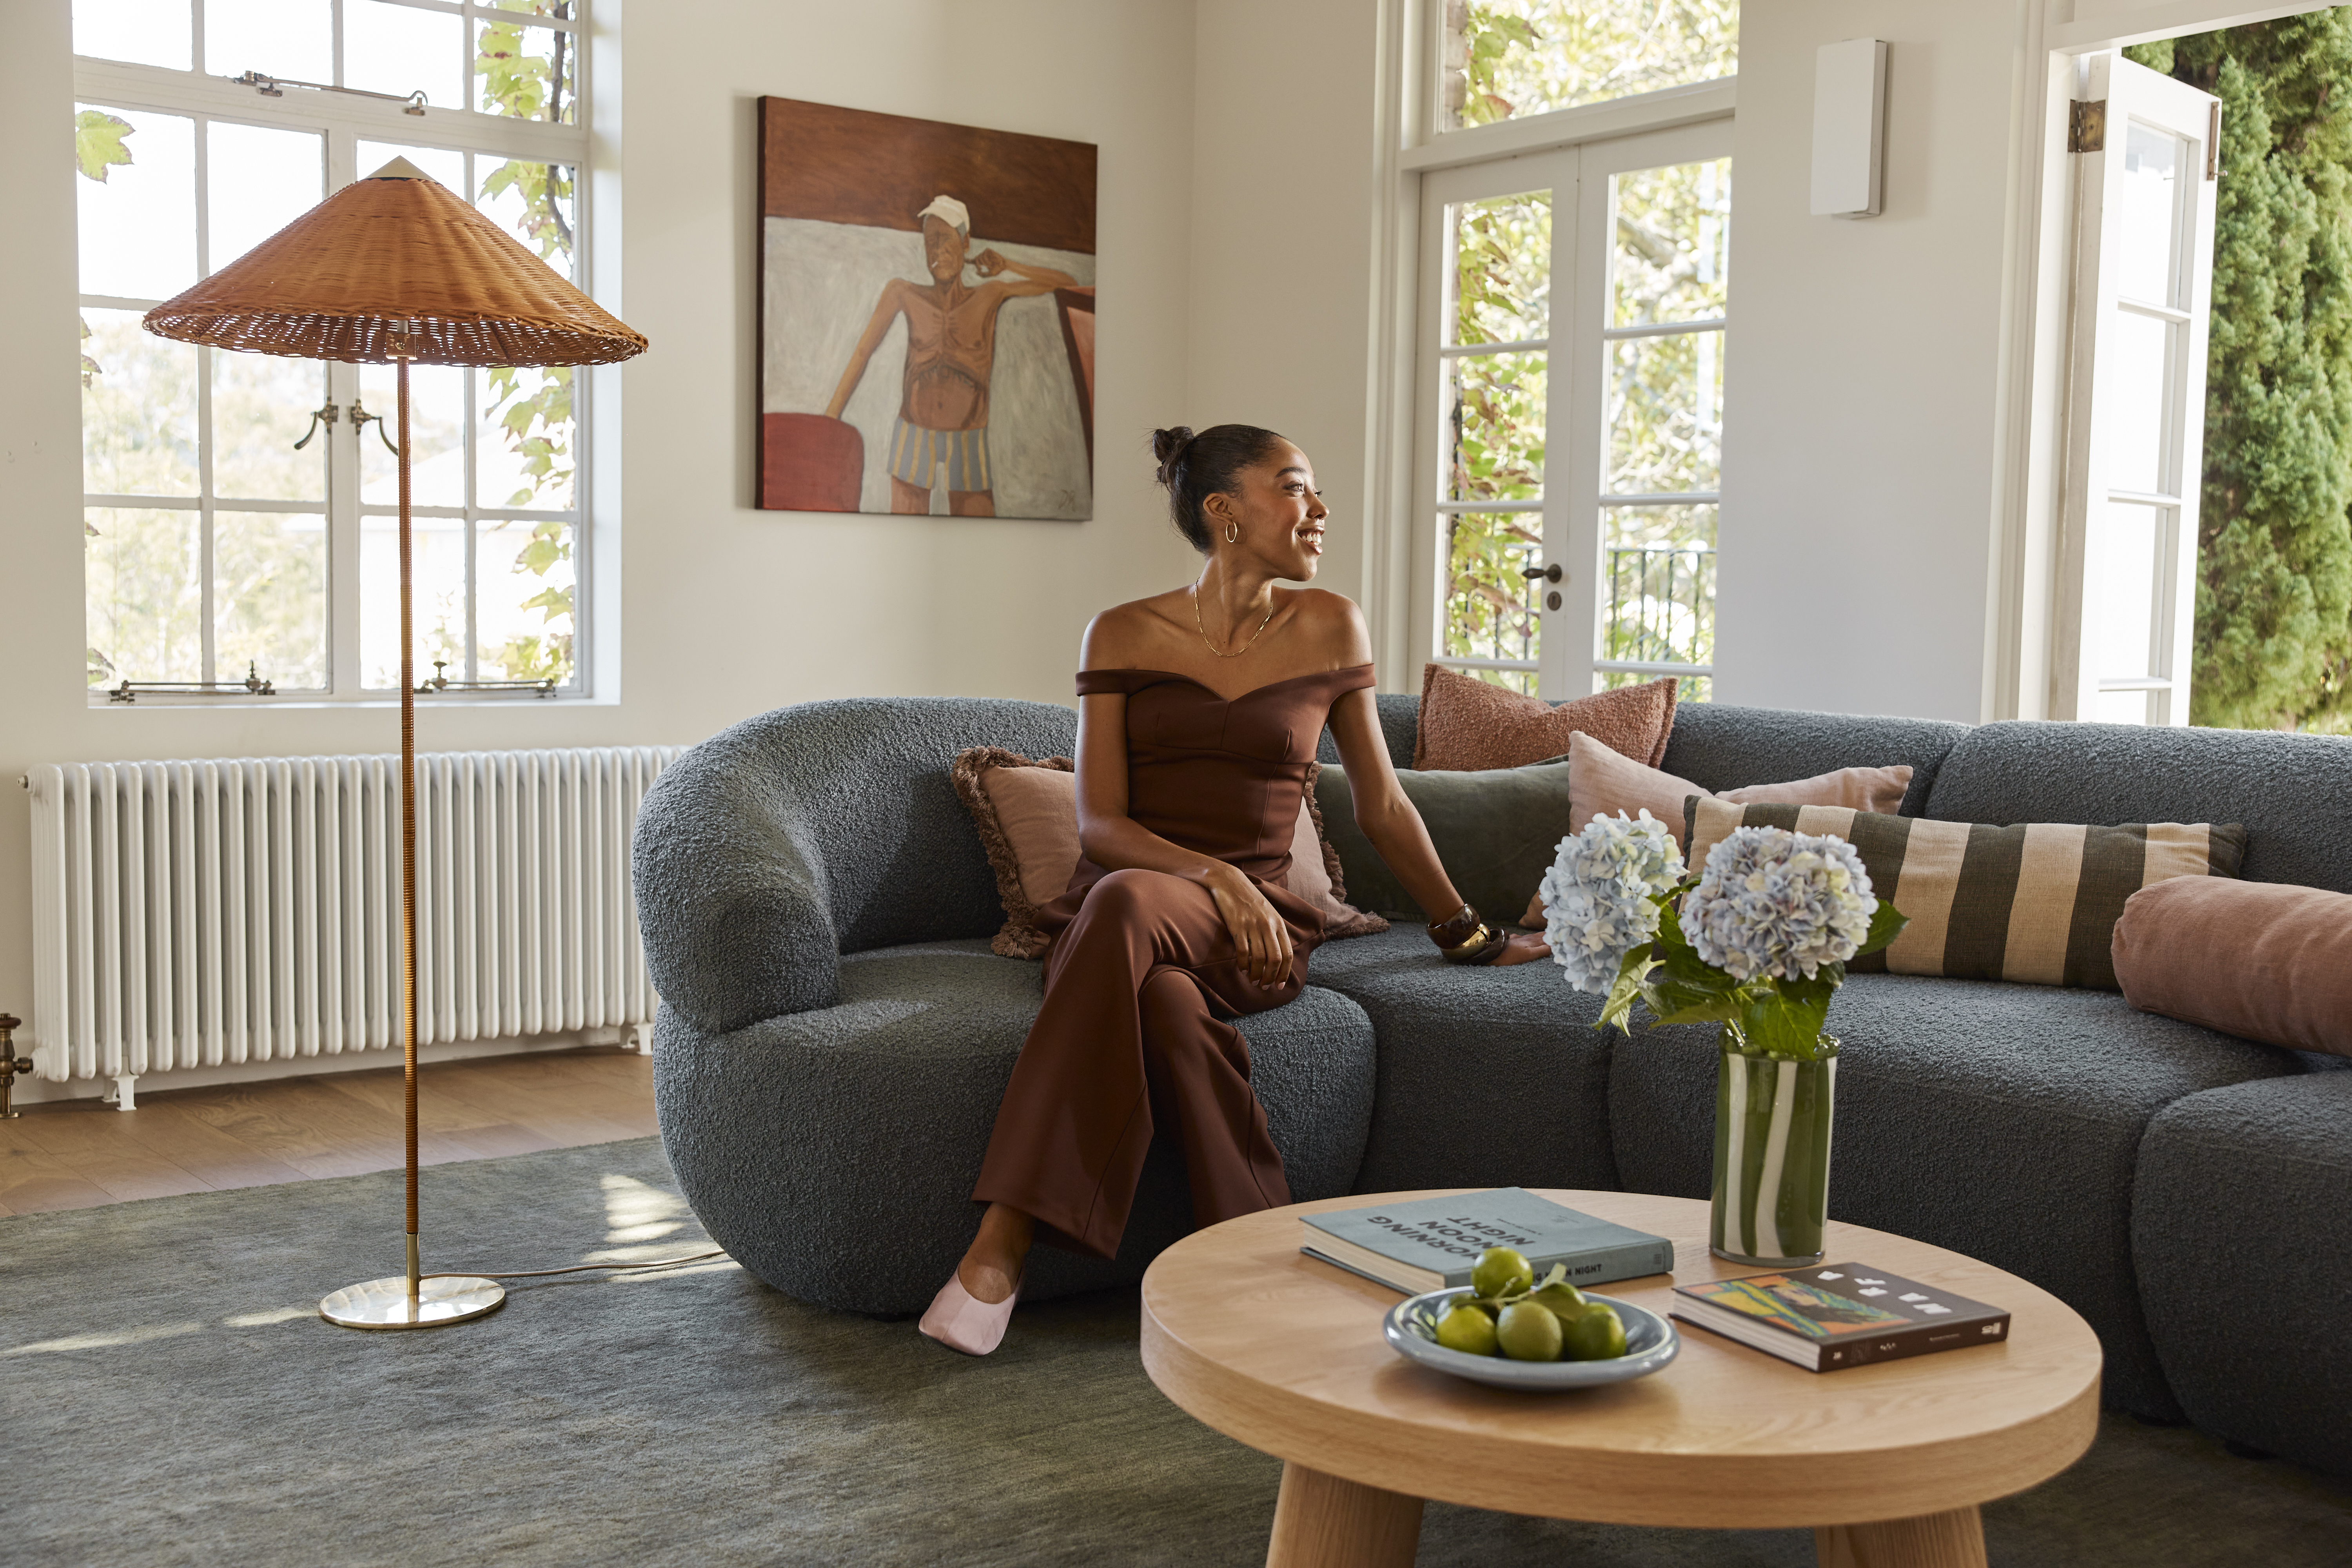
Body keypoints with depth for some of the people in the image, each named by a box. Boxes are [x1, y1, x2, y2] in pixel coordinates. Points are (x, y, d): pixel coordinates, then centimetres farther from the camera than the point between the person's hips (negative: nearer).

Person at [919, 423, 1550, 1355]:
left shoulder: (1328, 628, 9)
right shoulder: (1125, 636, 4)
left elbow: (1381, 807, 17)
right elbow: (1100, 823, -2)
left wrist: (1470, 936, 22)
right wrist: (1216, 876, -19)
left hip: (1249, 929, 0)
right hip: (1111, 917, 0)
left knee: (1127, 902, -37)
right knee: (1165, 1001, -39)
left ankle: (1002, 1245, -39)